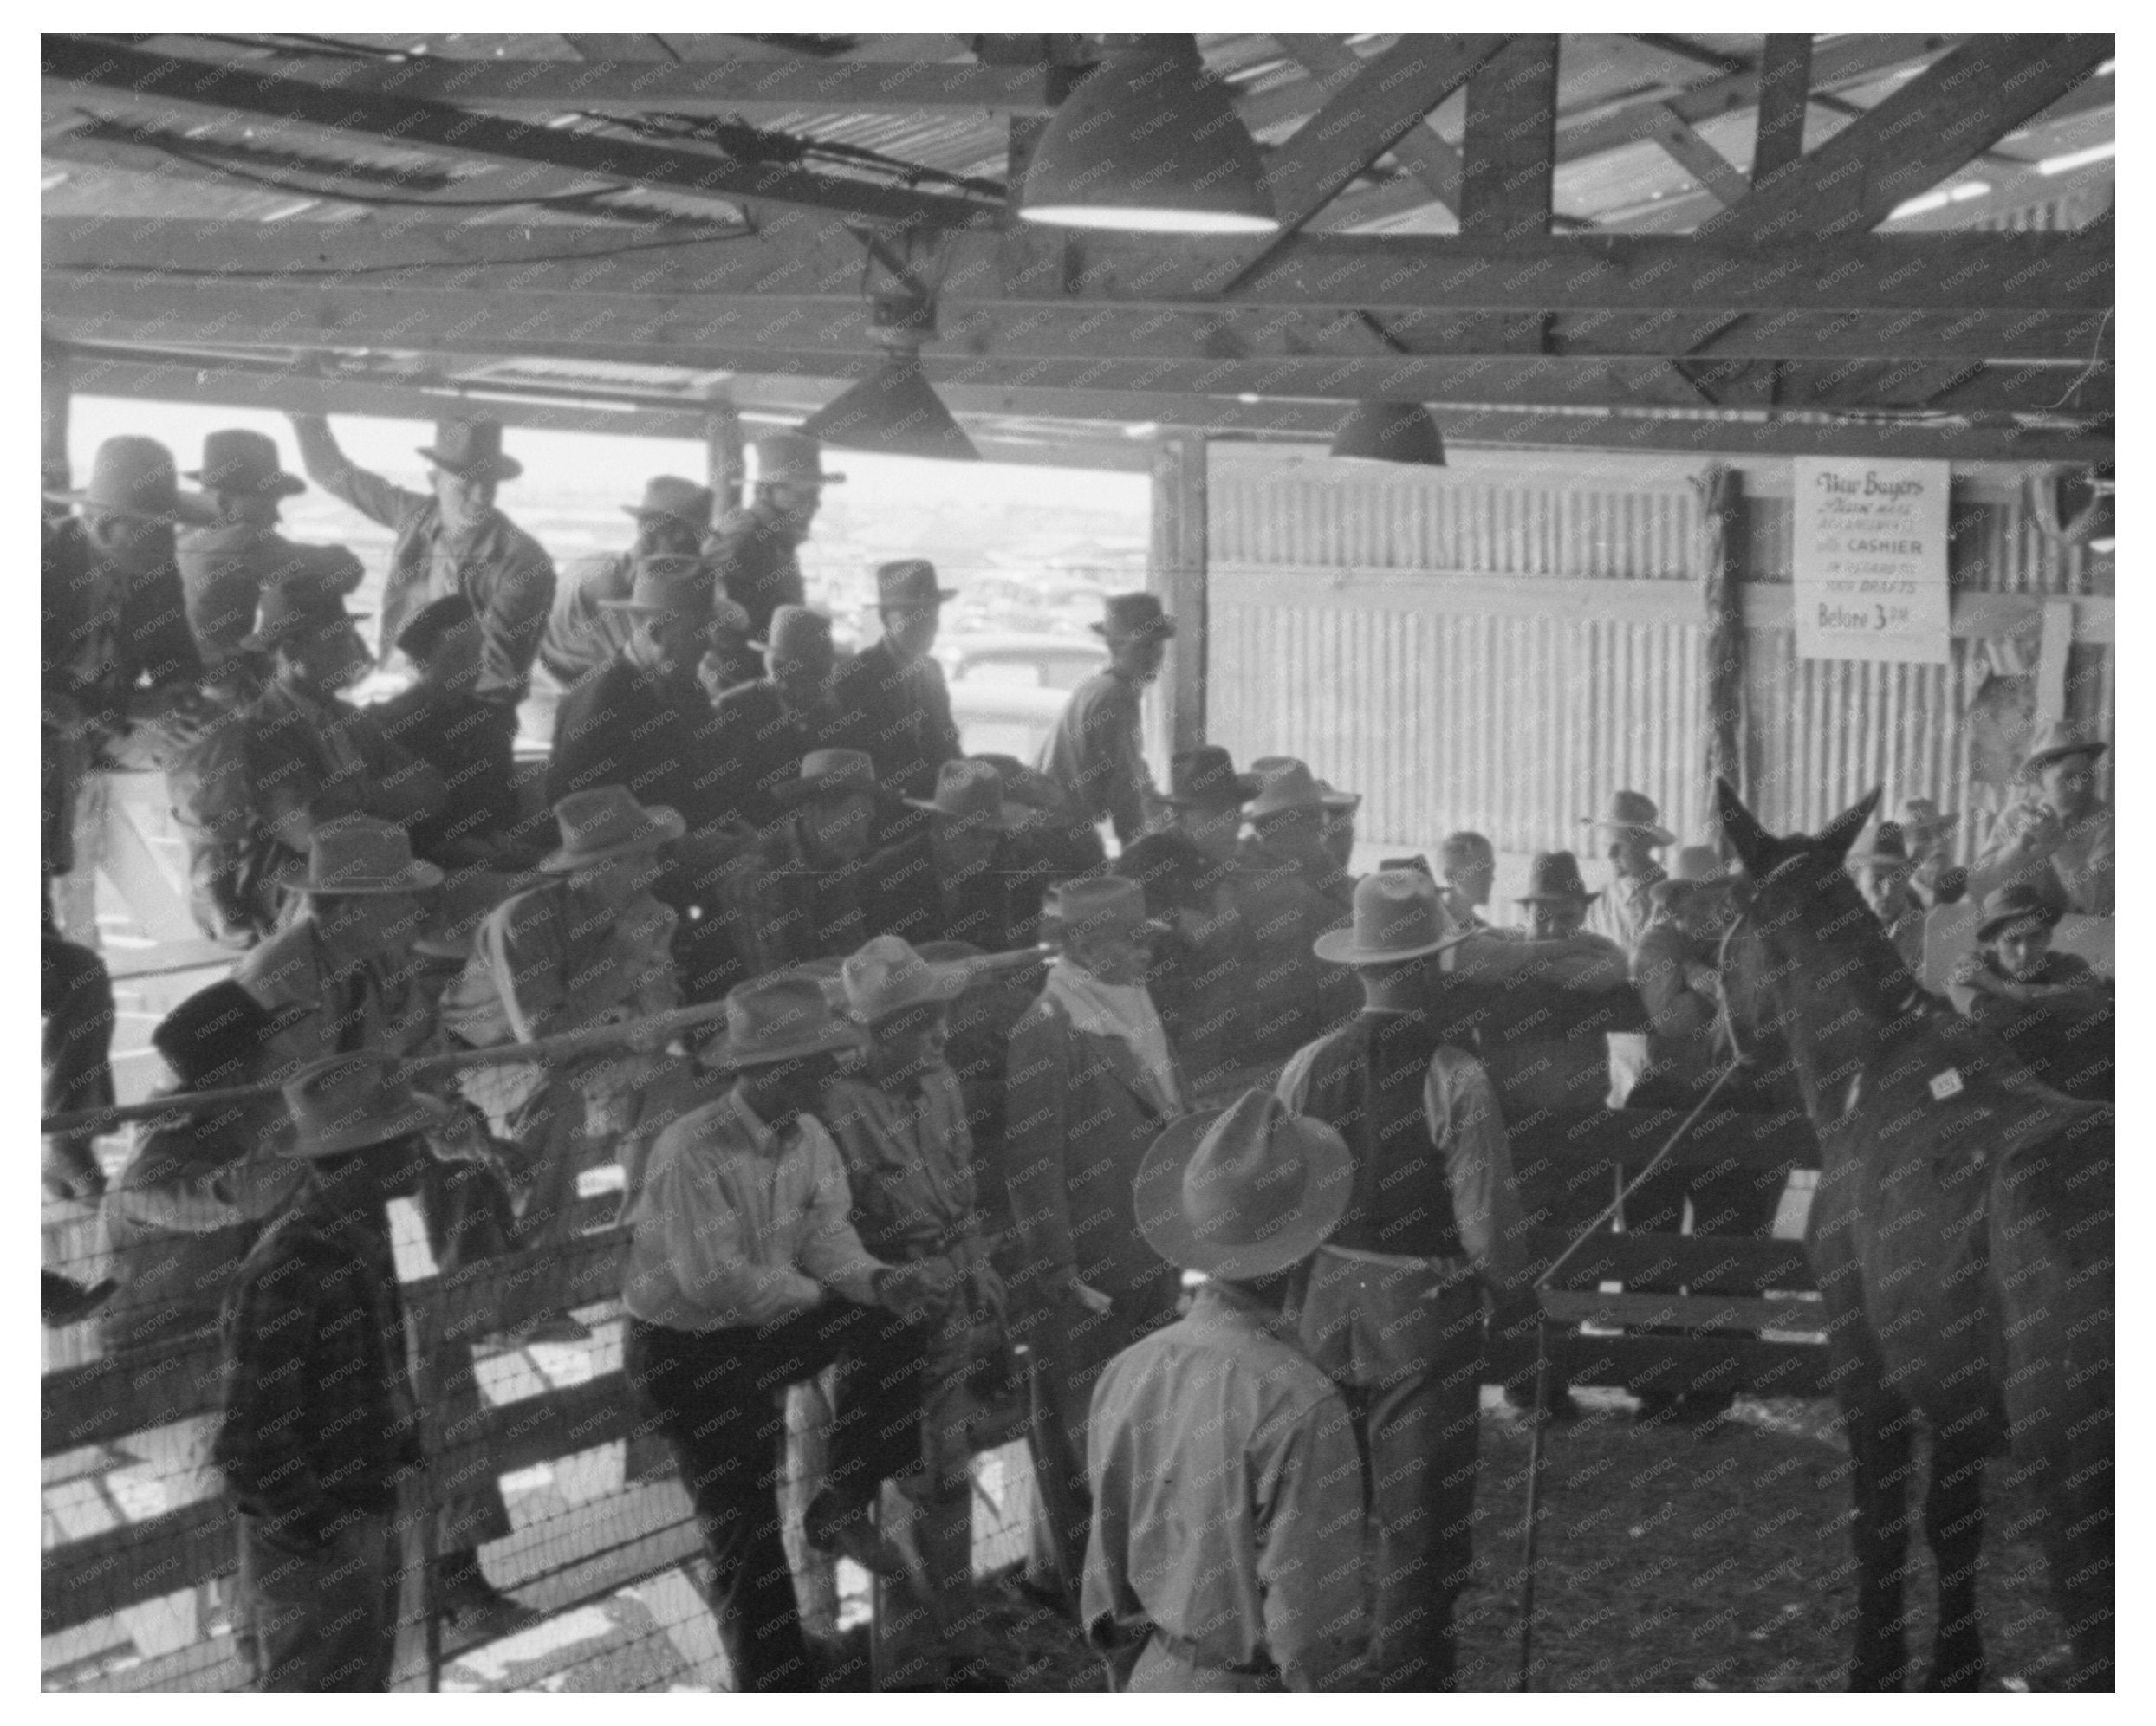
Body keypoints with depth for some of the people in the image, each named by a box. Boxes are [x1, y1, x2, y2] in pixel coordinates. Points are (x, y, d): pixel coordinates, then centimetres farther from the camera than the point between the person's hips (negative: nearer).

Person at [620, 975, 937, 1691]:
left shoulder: (809, 1138, -5)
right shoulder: (693, 1152, -29)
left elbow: (828, 1234, -6)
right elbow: (712, 1280, -32)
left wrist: (876, 1281, -27)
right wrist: (815, 1293, -18)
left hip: (766, 1328, 6)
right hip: (683, 1352, -6)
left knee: (893, 1333, -13)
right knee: (745, 1532, -1)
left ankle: (842, 1508, 5)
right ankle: (779, 1693, 17)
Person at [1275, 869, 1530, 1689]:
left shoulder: (1306, 1066, -7)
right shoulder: (1457, 1079, -17)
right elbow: (1484, 1220, -14)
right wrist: (1512, 1296, 6)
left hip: (1323, 1305, 4)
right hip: (1425, 1313, -4)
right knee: (1418, 1518, 8)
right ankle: (1405, 1679, 16)